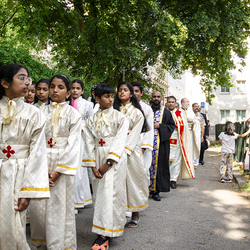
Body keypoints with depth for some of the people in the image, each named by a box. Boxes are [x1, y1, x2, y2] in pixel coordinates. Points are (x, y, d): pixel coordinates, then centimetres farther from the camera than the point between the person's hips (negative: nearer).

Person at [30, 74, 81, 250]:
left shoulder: (73, 114, 1)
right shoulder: (42, 112, 8)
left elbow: (73, 144, -5)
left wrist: (58, 171, -11)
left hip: (63, 164, -2)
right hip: (42, 164, 3)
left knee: (61, 205, 0)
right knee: (38, 205, 3)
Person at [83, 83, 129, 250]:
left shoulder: (120, 117, 0)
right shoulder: (92, 120, 10)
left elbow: (120, 141, -7)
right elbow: (90, 143, 5)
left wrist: (108, 163, -14)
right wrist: (93, 166, -4)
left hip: (115, 159, -3)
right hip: (98, 159, 3)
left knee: (110, 193, -8)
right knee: (99, 194, 5)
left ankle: (105, 235, -5)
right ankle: (103, 231, 18)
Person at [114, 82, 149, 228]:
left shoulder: (137, 112, 4)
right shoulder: (114, 111, 15)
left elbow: (135, 134, -6)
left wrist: (125, 150, -19)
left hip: (131, 150, -3)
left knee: (133, 179, -1)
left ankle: (135, 214, 8)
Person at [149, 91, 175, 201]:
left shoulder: (166, 112, 9)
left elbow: (172, 125, 4)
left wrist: (159, 126, -8)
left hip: (161, 142, 0)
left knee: (159, 165, -2)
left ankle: (155, 190, 3)